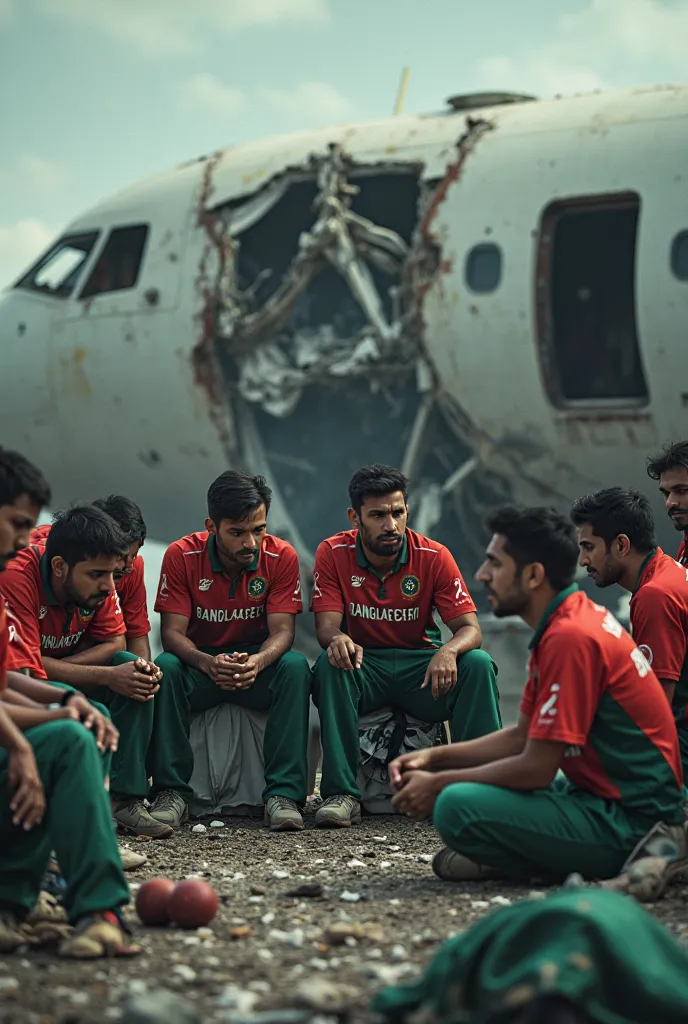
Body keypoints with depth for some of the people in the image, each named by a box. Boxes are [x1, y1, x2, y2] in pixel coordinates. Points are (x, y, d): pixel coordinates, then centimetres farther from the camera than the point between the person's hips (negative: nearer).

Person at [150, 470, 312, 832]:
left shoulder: (281, 557, -11)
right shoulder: (182, 556, -13)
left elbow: (282, 631, -14)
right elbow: (172, 633, -16)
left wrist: (257, 662, -39)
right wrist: (209, 663, -38)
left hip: (257, 661, 1)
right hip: (200, 661, 0)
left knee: (295, 666, -31)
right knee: (164, 667, -32)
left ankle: (283, 795, -32)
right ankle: (172, 792, -26)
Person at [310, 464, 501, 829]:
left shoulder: (434, 557, -8)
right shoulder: (333, 553, -8)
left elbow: (470, 628, -12)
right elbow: (326, 625, -14)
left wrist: (449, 651, -37)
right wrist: (337, 639, -41)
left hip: (420, 666, 1)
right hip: (363, 663, -1)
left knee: (478, 663, -26)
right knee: (331, 663, -33)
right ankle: (341, 795, -31)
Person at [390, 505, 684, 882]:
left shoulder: (570, 638, -21)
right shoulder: (568, 624, 11)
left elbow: (536, 768, -20)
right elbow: (524, 736, 18)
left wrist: (439, 782, -8)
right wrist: (435, 757, 8)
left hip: (630, 821, -10)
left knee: (458, 807, -26)